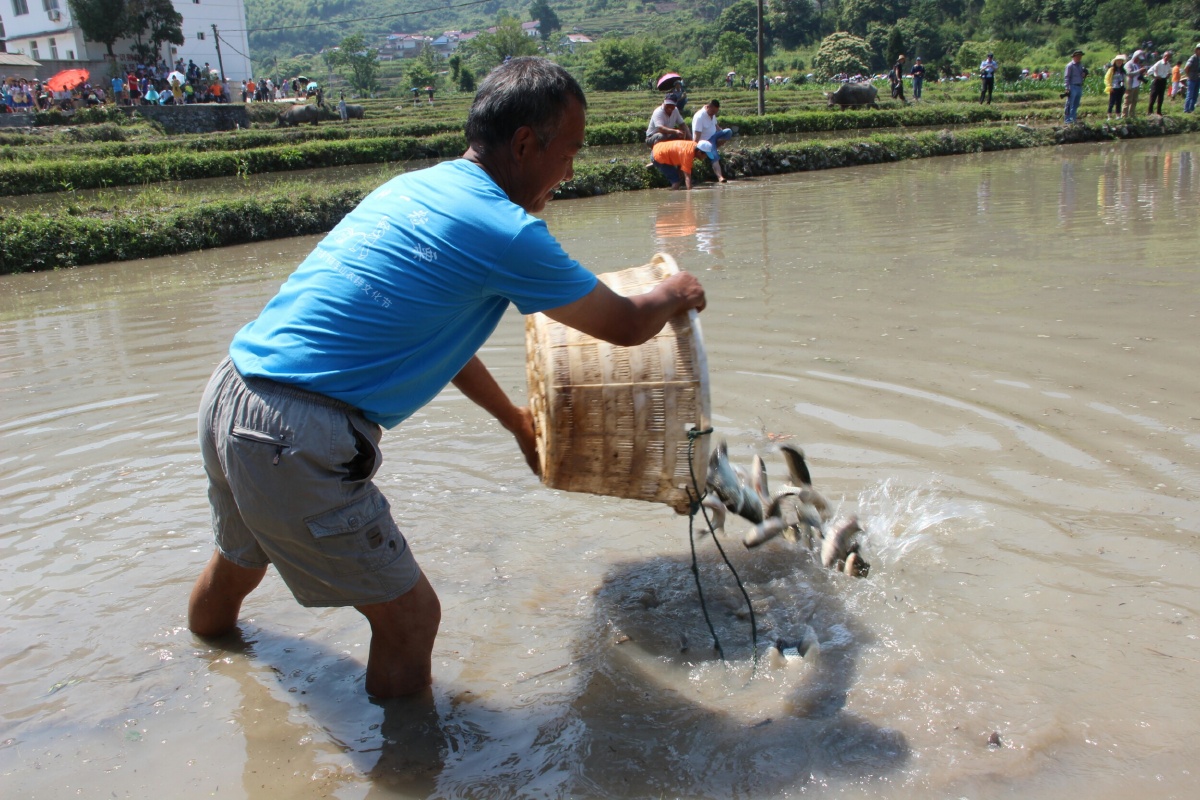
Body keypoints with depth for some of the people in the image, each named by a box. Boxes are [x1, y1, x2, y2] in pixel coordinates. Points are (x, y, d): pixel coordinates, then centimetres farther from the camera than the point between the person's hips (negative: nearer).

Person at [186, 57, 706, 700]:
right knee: (409, 616, 6)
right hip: (294, 441, -9)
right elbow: (625, 327, 0)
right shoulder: (505, 231, -14)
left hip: (226, 397, 9)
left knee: (238, 562, 35)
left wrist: (516, 421, 37)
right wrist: (673, 295, 23)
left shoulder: (411, 187, 13)